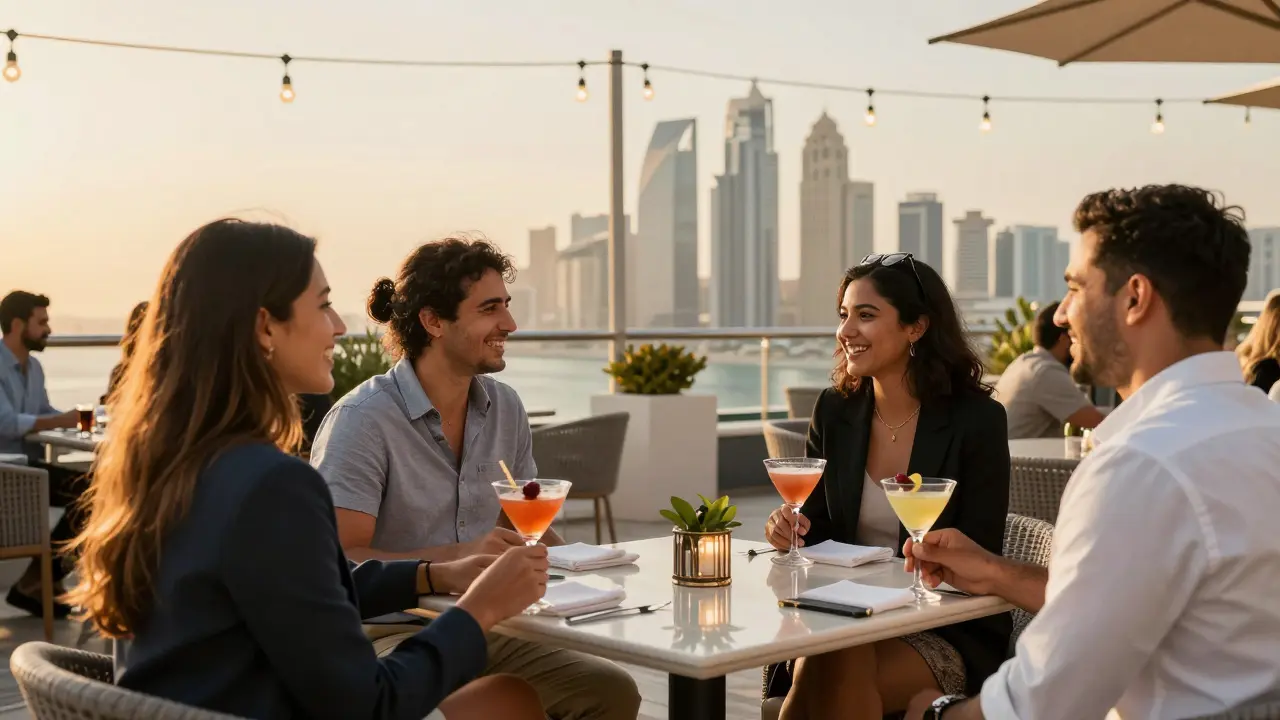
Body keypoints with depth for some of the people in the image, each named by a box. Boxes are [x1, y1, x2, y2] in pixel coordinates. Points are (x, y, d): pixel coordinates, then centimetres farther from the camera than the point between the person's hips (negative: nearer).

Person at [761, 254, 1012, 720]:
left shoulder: (977, 420, -9)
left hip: (949, 632, -3)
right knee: (813, 668, -29)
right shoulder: (834, 410, 4)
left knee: (842, 672, -30)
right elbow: (817, 528, 10)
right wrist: (791, 529, -14)